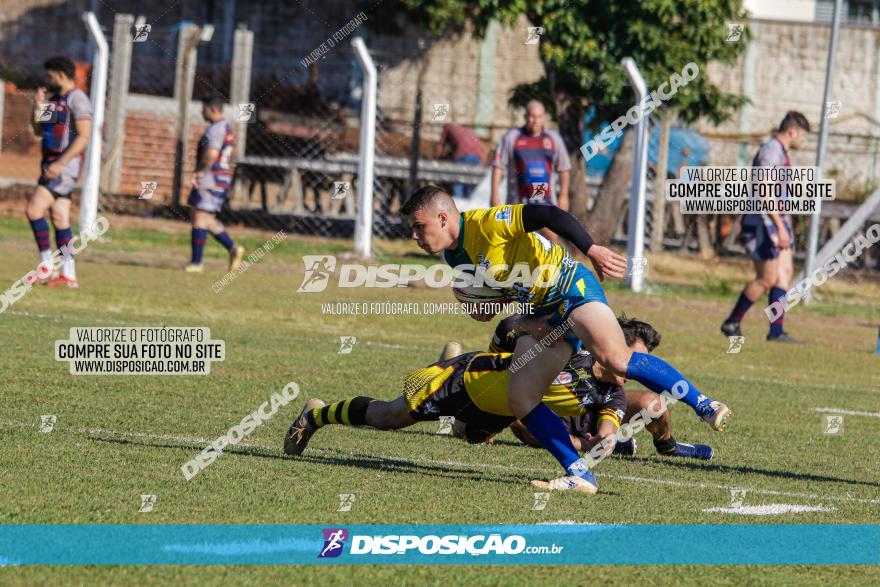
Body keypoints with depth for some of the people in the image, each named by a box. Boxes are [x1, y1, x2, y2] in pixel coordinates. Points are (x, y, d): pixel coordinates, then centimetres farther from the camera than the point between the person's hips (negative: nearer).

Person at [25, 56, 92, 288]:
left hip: (66, 164, -9)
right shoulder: (53, 98, 16)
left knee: (34, 209, -17)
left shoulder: (77, 99, -11)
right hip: (52, 164, 9)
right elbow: (38, 130, 21)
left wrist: (60, 164, -21)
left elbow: (83, 137, -17)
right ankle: (68, 274, 6)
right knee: (59, 219, 6)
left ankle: (47, 267, -12)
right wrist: (38, 106, 4)